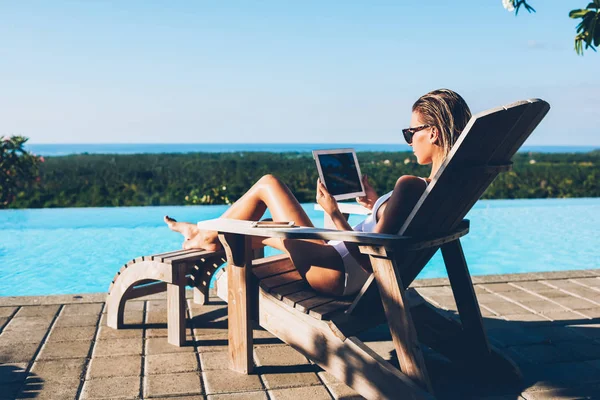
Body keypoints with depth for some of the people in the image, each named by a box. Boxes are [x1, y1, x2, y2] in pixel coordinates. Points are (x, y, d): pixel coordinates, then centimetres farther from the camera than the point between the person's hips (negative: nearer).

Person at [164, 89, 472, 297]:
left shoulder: (411, 185, -28)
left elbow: (368, 259, -29)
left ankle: (208, 235, 25)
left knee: (268, 184, 5)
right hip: (359, 275, 8)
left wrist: (335, 214, -22)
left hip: (339, 273, -8)